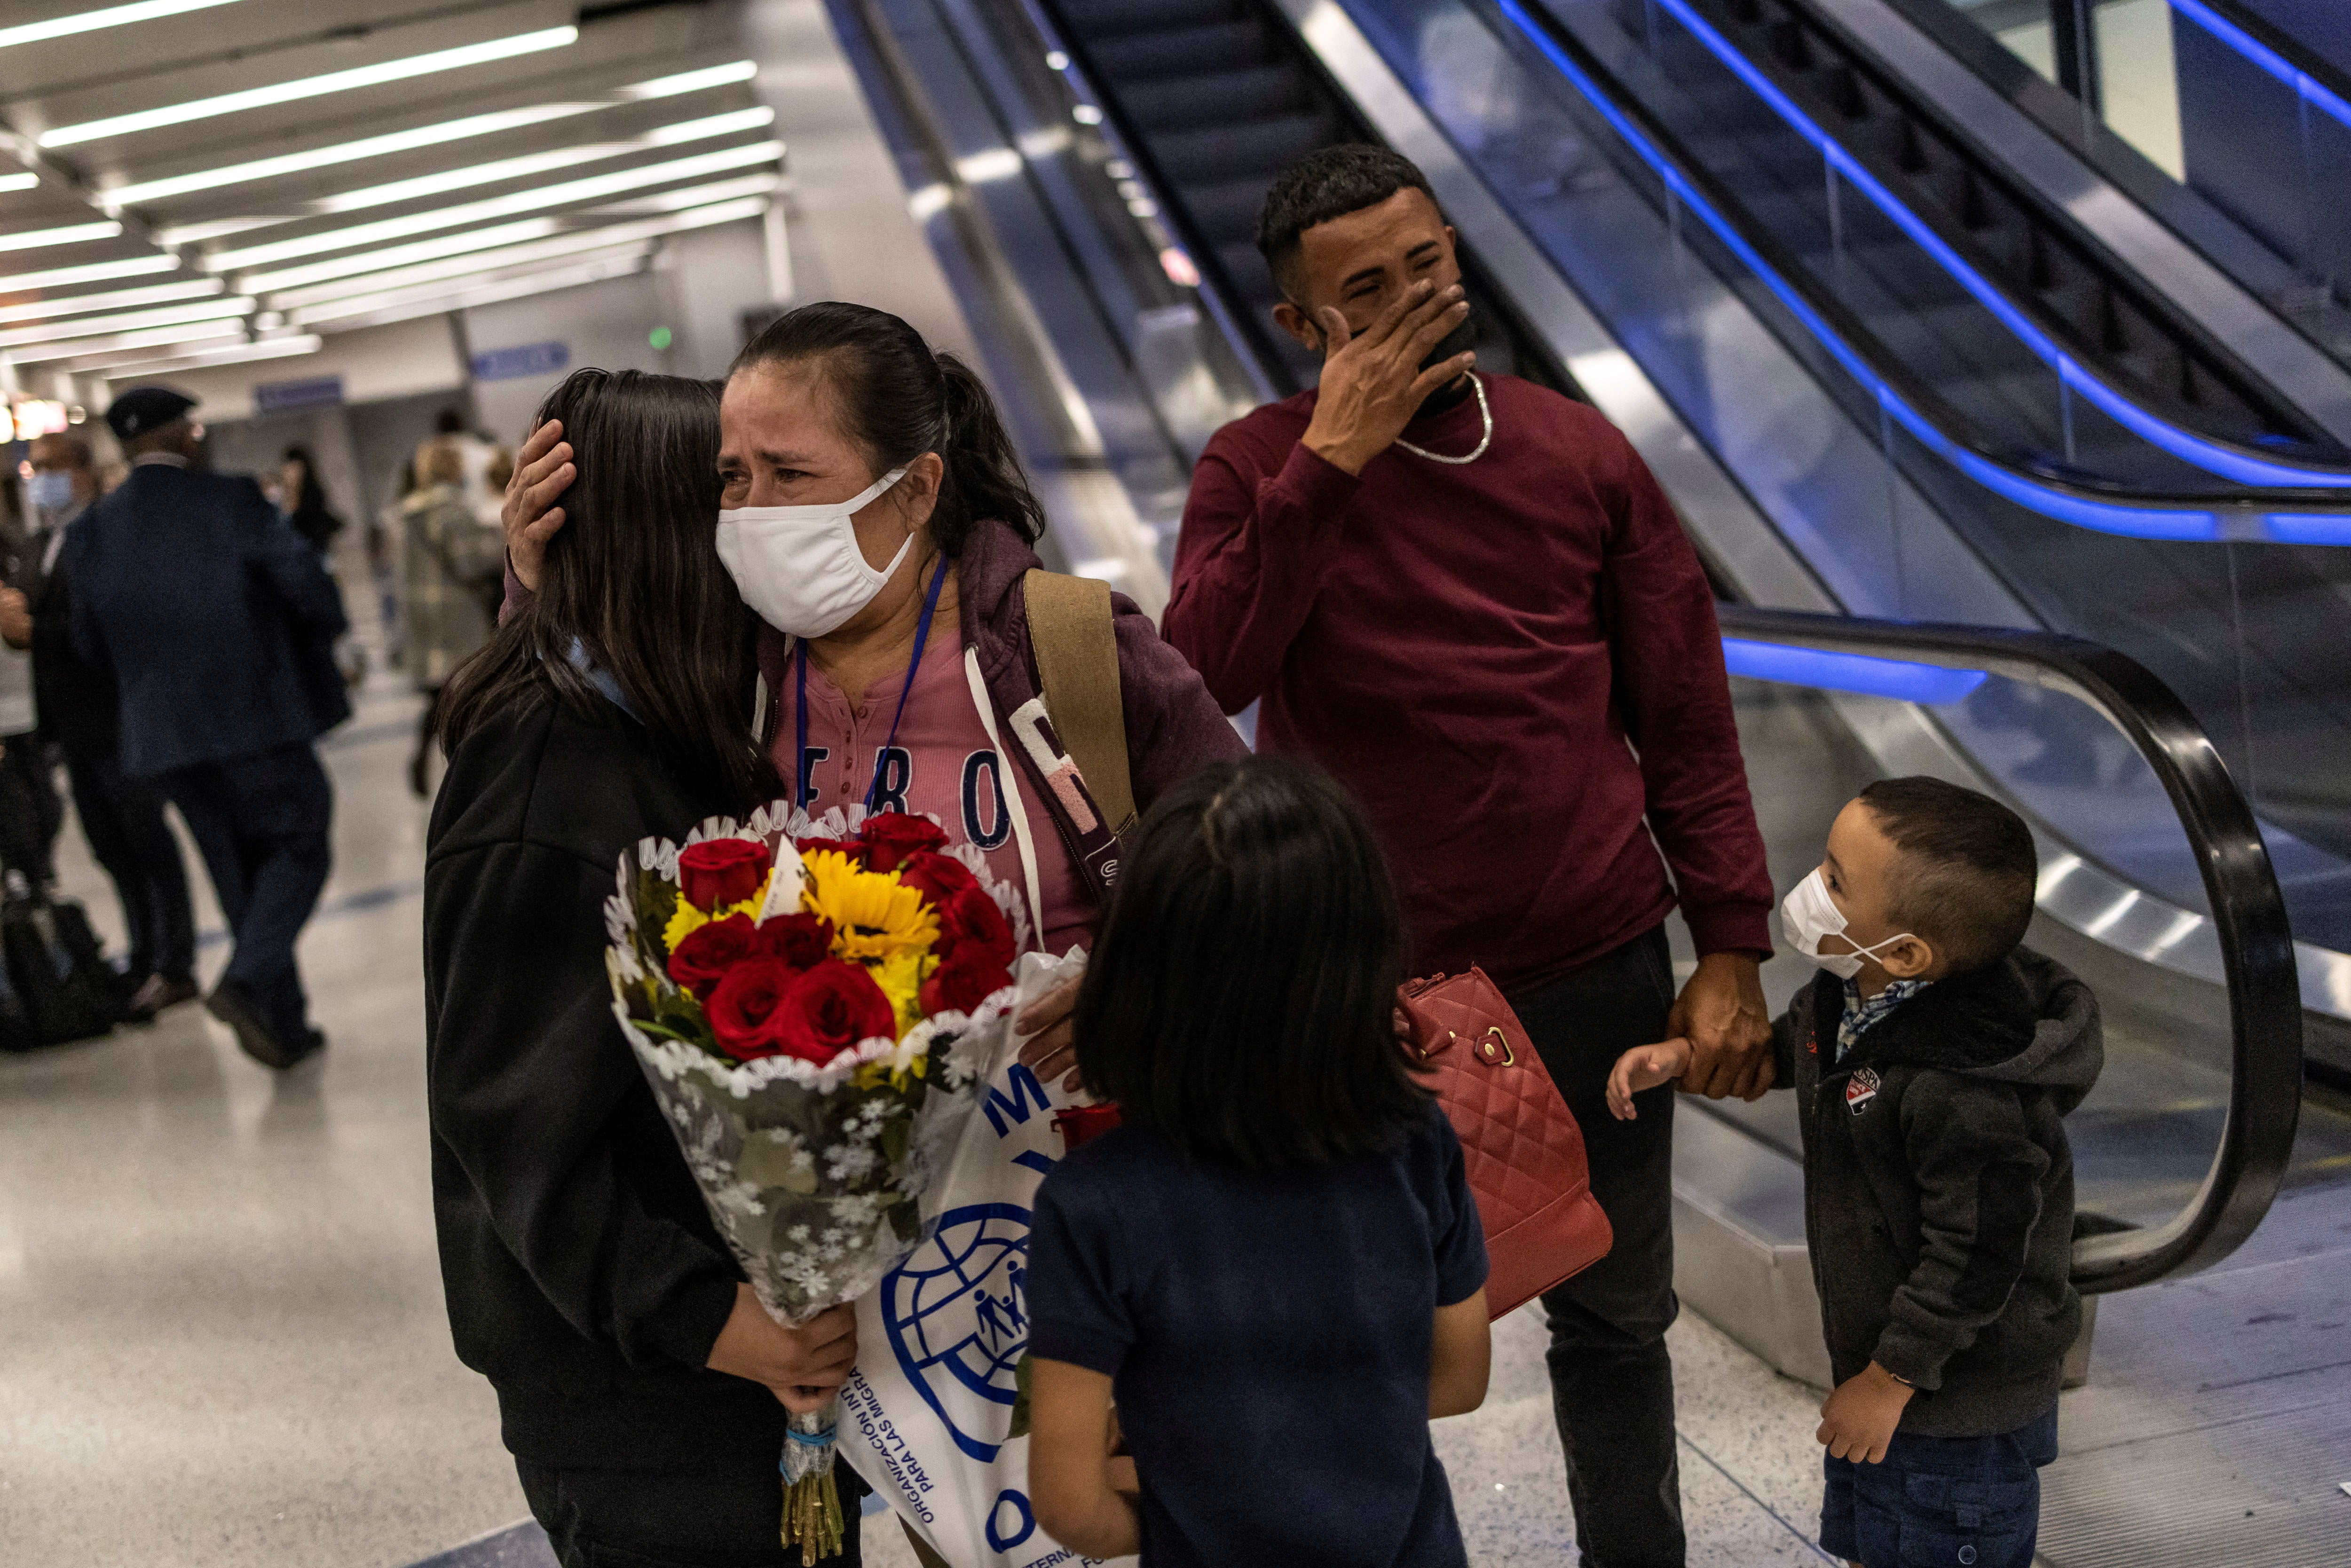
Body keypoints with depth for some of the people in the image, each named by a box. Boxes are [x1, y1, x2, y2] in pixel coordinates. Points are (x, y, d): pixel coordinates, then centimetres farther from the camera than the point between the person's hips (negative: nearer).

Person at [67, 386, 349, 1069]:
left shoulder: (93, 532, 5)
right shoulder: (230, 501, -8)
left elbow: (90, 642, 7)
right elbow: (300, 572, -17)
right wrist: (327, 629, 2)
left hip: (164, 731, 5)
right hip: (258, 716, -5)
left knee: (240, 872, 13)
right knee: (297, 847, 4)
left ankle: (282, 1022, 15)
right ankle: (249, 981, -17)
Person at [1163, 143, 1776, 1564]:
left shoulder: (1582, 460, 1)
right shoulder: (1261, 472, -3)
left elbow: (1687, 724, 3)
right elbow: (1203, 678, -21)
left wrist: (1733, 952, -2)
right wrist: (1331, 461, -24)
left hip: (1598, 971, 2)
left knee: (1617, 1317, 17)